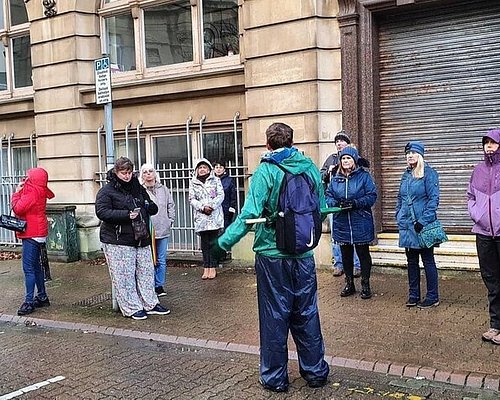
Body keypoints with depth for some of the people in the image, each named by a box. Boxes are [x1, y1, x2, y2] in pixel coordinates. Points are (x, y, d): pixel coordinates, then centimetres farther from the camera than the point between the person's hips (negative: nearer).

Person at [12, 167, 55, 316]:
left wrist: (17, 192, -9)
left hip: (32, 235, -10)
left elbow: (17, 209, -21)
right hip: (38, 234, 10)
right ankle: (42, 297, 24)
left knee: (28, 268, -8)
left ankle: (29, 302, -6)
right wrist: (20, 191, 2)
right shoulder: (39, 192, 11)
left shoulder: (32, 193, -18)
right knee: (36, 266, 16)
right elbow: (24, 206, 14)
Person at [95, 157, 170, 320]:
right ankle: (132, 308, 9)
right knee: (124, 276, -2)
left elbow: (153, 208, 21)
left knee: (146, 272, 11)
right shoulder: (106, 191, -5)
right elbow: (102, 212, -16)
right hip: (118, 241, -6)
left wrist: (147, 206, -5)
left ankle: (150, 304, 21)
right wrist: (127, 215, -23)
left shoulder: (138, 188, 14)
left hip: (141, 239, 6)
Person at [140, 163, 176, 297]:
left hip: (163, 230, 4)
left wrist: (170, 221, 7)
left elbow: (171, 205, 16)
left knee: (161, 260, 8)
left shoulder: (163, 189, 12)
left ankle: (159, 286, 18)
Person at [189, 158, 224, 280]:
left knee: (213, 242, -2)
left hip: (215, 216, -1)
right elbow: (192, 199, 3)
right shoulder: (193, 183, 11)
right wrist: (203, 208, -12)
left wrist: (211, 206, -14)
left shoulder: (216, 180, 9)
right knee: (204, 243, 2)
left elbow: (221, 195, 0)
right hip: (201, 217, 1)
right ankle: (206, 268, 4)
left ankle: (213, 268, 2)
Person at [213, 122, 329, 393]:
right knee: (306, 314, 16)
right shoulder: (310, 168, 3)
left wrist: (223, 242, -17)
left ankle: (275, 378, 19)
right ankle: (315, 372, 28)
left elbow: (250, 214, -21)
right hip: (304, 256, 4)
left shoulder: (265, 172, -12)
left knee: (274, 317, 8)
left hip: (272, 255, -4)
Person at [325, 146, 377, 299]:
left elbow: (372, 196, -8)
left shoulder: (364, 176, -3)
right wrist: (336, 203, -15)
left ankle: (365, 285, 18)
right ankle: (349, 284, 26)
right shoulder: (335, 179, 8)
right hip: (341, 224, 4)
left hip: (361, 224, -4)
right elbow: (328, 196, 7)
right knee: (346, 255, 12)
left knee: (363, 254, 6)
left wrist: (355, 203, -22)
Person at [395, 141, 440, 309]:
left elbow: (433, 199, -14)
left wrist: (423, 220, -19)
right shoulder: (406, 175, 12)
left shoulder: (428, 173, -9)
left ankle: (432, 297, 12)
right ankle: (413, 295, 22)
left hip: (423, 225, -7)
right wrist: (399, 217, 10)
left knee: (428, 260, 2)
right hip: (407, 225, 7)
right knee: (411, 261, 12)